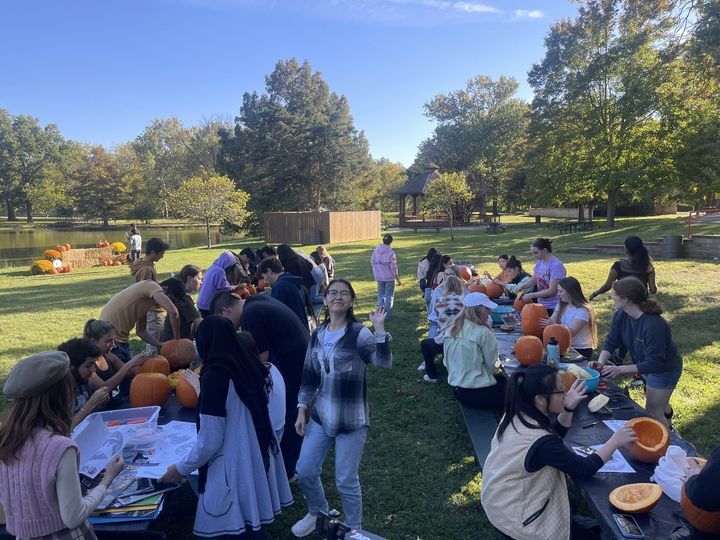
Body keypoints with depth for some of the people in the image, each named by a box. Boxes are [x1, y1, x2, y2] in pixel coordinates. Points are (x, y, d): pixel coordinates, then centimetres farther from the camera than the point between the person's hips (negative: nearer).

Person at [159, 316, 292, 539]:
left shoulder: (215, 375, -19)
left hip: (233, 471, -7)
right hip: (257, 463, 7)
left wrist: (181, 469, -2)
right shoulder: (250, 365, 2)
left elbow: (210, 441, -18)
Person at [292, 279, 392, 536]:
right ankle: (318, 513, 42)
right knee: (304, 471, 12)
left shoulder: (359, 333, -12)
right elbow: (309, 376, 11)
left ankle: (353, 529, 31)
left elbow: (384, 362, -27)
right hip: (321, 415, 5)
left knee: (346, 481, 5)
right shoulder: (317, 335, 4)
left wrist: (379, 328, -36)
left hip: (351, 418, -5)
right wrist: (302, 409, 7)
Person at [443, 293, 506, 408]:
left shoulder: (450, 330, 2)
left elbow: (446, 361, 8)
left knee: (501, 379, 26)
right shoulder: (483, 332, -18)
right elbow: (491, 363, -10)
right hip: (477, 393, -7)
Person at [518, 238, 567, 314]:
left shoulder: (556, 265, -20)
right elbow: (533, 280, 12)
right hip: (541, 305, 7)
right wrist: (521, 287, -6)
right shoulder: (539, 262, 4)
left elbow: (552, 290, -22)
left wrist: (531, 295, -22)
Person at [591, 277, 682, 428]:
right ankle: (668, 428, 58)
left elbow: (653, 363, -36)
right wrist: (601, 362, -29)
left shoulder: (654, 325, -40)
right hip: (646, 364, 8)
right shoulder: (620, 315, -18)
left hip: (664, 368, -8)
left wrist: (620, 369, -41)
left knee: (653, 412, 0)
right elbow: (611, 341, -13)